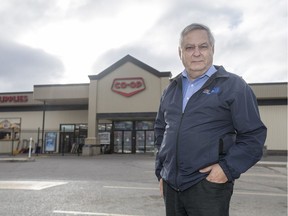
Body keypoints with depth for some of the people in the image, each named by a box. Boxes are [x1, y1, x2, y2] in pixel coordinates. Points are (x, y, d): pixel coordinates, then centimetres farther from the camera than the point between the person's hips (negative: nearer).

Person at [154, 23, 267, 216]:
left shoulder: (233, 86, -3)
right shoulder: (171, 89, 13)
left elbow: (254, 134, -5)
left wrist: (228, 168, -14)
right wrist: (161, 171, 15)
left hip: (208, 185, -5)